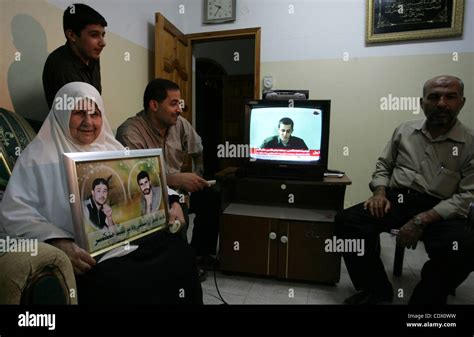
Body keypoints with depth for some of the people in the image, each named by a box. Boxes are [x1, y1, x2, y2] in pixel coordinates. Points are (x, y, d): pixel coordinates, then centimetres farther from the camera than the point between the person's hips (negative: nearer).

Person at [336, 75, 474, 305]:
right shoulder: (404, 130, 9)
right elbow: (383, 165, 17)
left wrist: (422, 220, -20)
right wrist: (380, 192, -5)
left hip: (440, 210, -2)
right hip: (397, 199, 3)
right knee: (346, 222, -22)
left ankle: (424, 299, -3)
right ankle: (376, 289, -3)